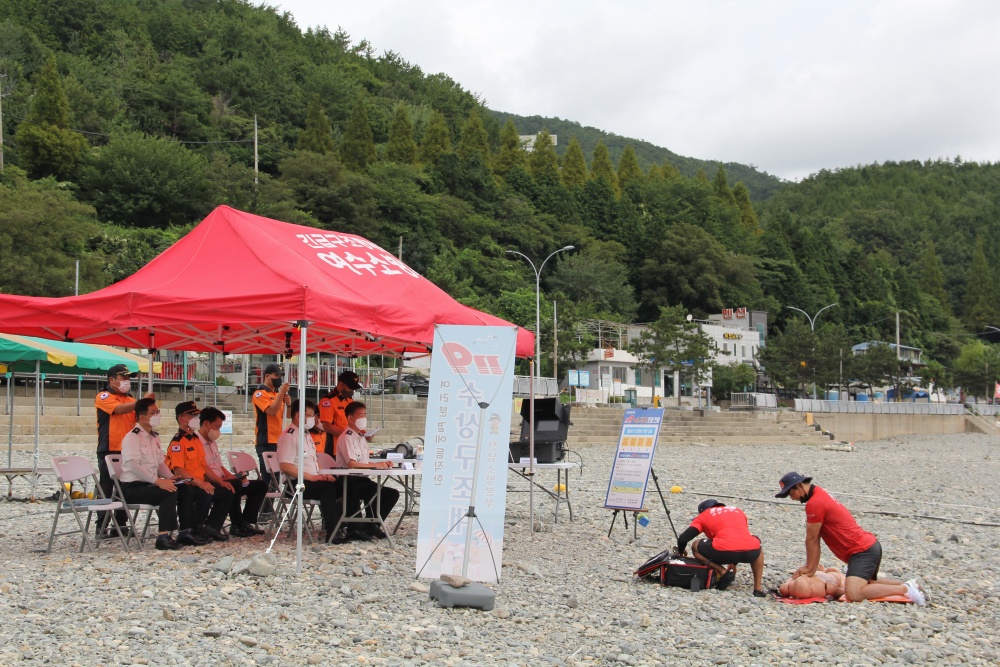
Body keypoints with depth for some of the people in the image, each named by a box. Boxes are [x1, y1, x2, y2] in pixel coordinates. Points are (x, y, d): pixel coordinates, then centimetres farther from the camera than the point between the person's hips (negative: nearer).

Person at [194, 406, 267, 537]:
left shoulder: (213, 443, 24)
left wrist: (236, 477, 8)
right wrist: (221, 481, -30)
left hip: (221, 481, 11)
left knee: (260, 485, 4)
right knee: (235, 485, -38)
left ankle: (247, 522, -7)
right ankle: (237, 525, -24)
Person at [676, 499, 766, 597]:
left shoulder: (703, 515, 22)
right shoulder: (738, 511, 33)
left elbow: (683, 538, 14)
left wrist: (681, 551, 37)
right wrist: (733, 562, 55)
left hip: (724, 552, -3)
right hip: (750, 552, 3)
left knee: (695, 547, 25)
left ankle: (723, 573, 6)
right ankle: (758, 589, 29)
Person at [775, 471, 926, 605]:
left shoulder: (814, 503, -18)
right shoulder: (820, 495, 14)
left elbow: (812, 540, -11)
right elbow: (815, 538, 13)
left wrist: (810, 568, 0)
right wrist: (810, 566, 11)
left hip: (863, 551, -11)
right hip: (870, 546, 11)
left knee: (853, 594, -25)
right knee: (866, 584, 31)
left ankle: (905, 589, -15)